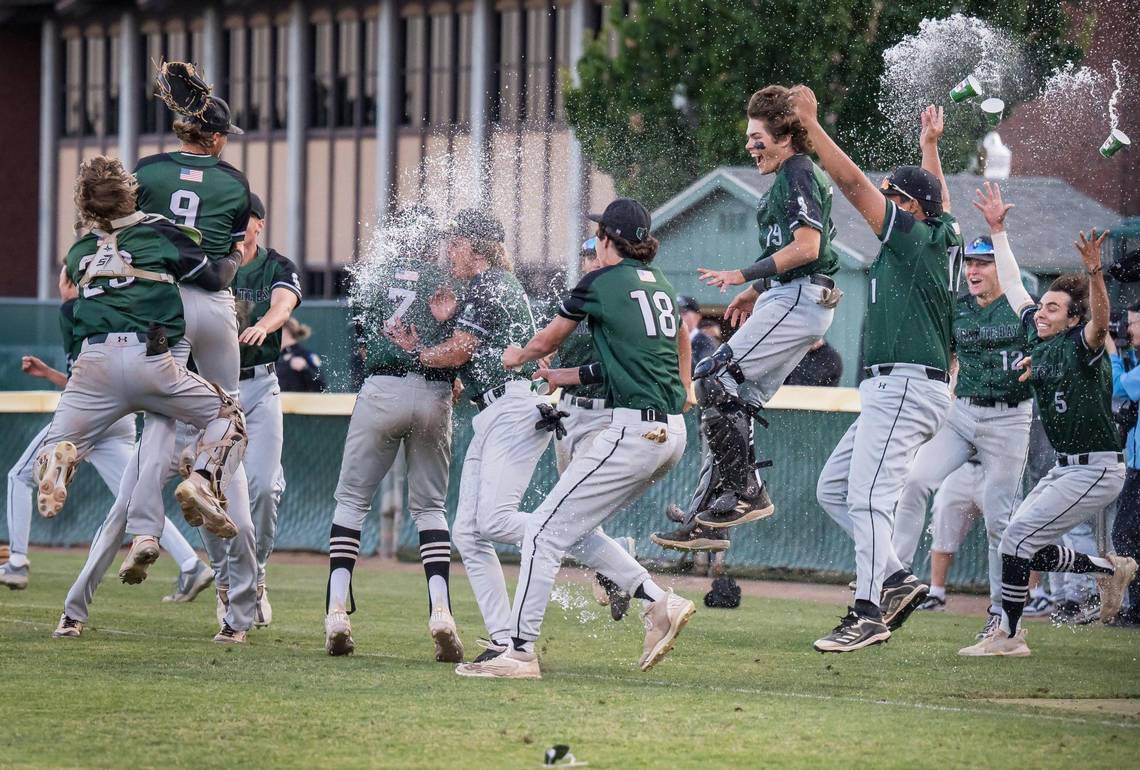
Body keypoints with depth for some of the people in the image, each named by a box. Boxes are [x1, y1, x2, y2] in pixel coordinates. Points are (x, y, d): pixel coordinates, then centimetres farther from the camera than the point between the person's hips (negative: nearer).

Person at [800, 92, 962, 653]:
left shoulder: (914, 234, -7)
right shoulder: (946, 238, 16)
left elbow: (852, 182, -9)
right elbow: (940, 199, 39)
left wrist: (810, 124, -4)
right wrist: (930, 145, 52)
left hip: (905, 387, -10)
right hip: (894, 391, 10)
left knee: (868, 495, -17)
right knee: (833, 488, 12)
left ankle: (868, 612, -21)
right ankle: (895, 578, 8)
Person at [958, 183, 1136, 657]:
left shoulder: (1082, 347, -14)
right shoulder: (1039, 338, 7)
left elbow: (1100, 320, -37)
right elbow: (1012, 286, 16)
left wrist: (1094, 274, -53)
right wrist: (997, 229, 15)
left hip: (1097, 470, -9)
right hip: (1067, 468, 9)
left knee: (1018, 540, -12)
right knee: (1025, 547, 11)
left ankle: (1009, 636, -3)